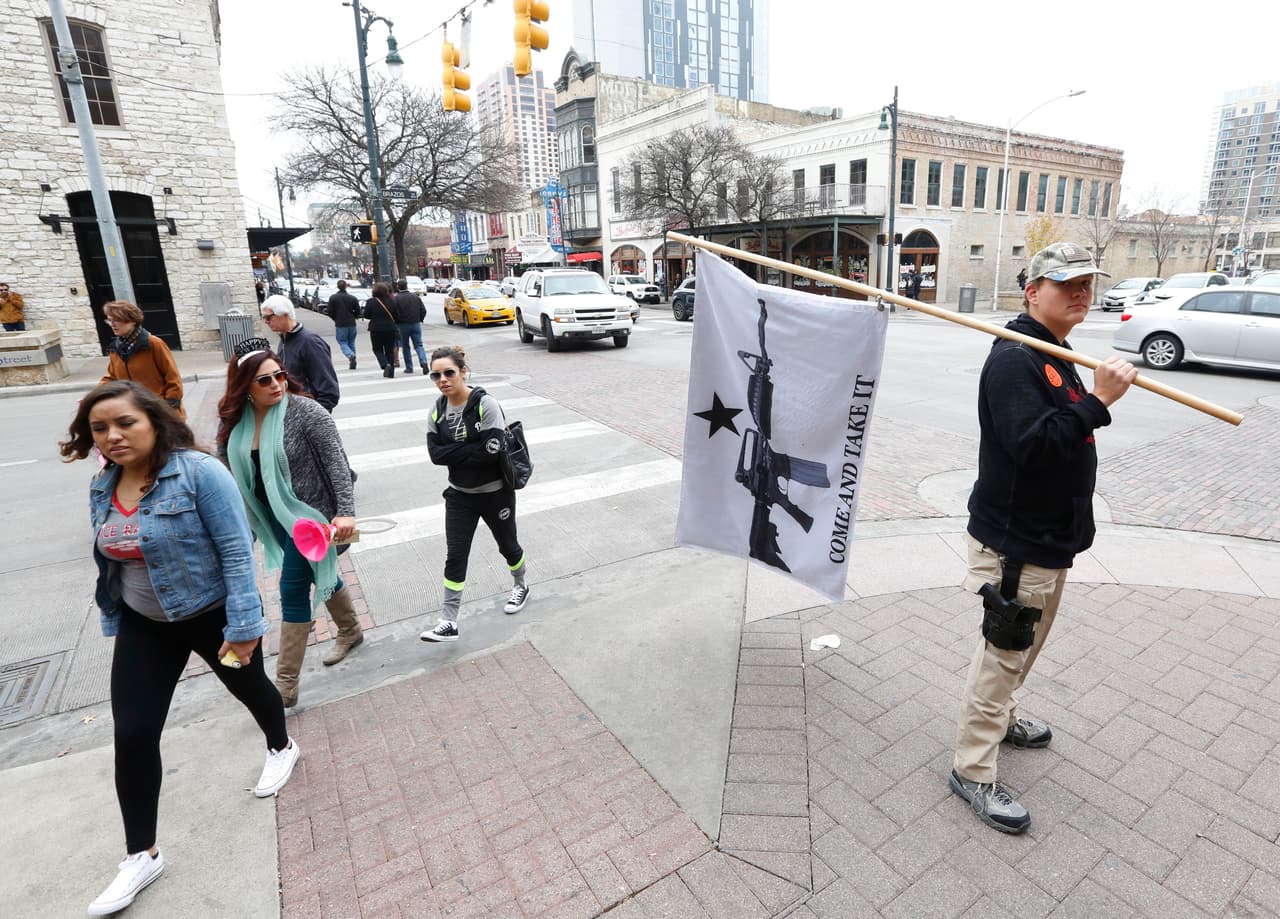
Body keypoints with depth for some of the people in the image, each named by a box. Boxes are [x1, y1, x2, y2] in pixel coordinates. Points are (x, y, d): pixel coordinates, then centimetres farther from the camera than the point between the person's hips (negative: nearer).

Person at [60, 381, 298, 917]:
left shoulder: (199, 473, -23)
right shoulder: (103, 488, -1)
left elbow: (236, 549, -24)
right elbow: (110, 561, 11)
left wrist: (243, 623, -26)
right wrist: (115, 623, 15)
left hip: (213, 614, -5)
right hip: (144, 625, 5)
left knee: (248, 688, 20)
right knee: (132, 734, 2)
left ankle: (281, 748, 52)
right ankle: (141, 854, 20)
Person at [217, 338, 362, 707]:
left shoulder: (306, 412, -20)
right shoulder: (234, 420, -2)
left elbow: (336, 463, -20)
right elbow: (227, 466, 12)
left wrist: (345, 511, -26)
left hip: (307, 513, -6)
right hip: (272, 517, 6)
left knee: (293, 590, -2)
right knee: (319, 573, 22)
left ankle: (285, 684, 9)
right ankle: (351, 630, 46)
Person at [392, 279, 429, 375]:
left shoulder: (396, 299, -10)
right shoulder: (416, 297, 2)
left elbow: (393, 313, -12)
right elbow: (423, 311, 2)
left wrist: (396, 323, 4)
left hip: (402, 325, -2)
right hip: (416, 324, 2)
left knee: (405, 347, 10)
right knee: (418, 345, 4)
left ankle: (409, 367, 12)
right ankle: (423, 362, -20)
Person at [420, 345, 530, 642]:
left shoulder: (485, 404, -18)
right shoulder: (437, 411, -2)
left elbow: (491, 450, -26)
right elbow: (436, 454, -11)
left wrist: (455, 452, -18)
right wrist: (472, 450, -20)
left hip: (496, 492, -4)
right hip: (460, 495, 4)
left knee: (507, 545, 17)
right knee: (455, 556, 0)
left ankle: (521, 585, 46)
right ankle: (448, 623, 9)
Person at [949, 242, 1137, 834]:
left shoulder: (1056, 356, 13)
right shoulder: (1014, 359, -19)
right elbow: (1031, 443, -30)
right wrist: (1098, 401, -32)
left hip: (1048, 536, 10)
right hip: (1014, 542, -10)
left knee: (1024, 645, 24)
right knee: (1002, 652, -1)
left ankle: (999, 717, 45)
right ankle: (973, 771, 12)